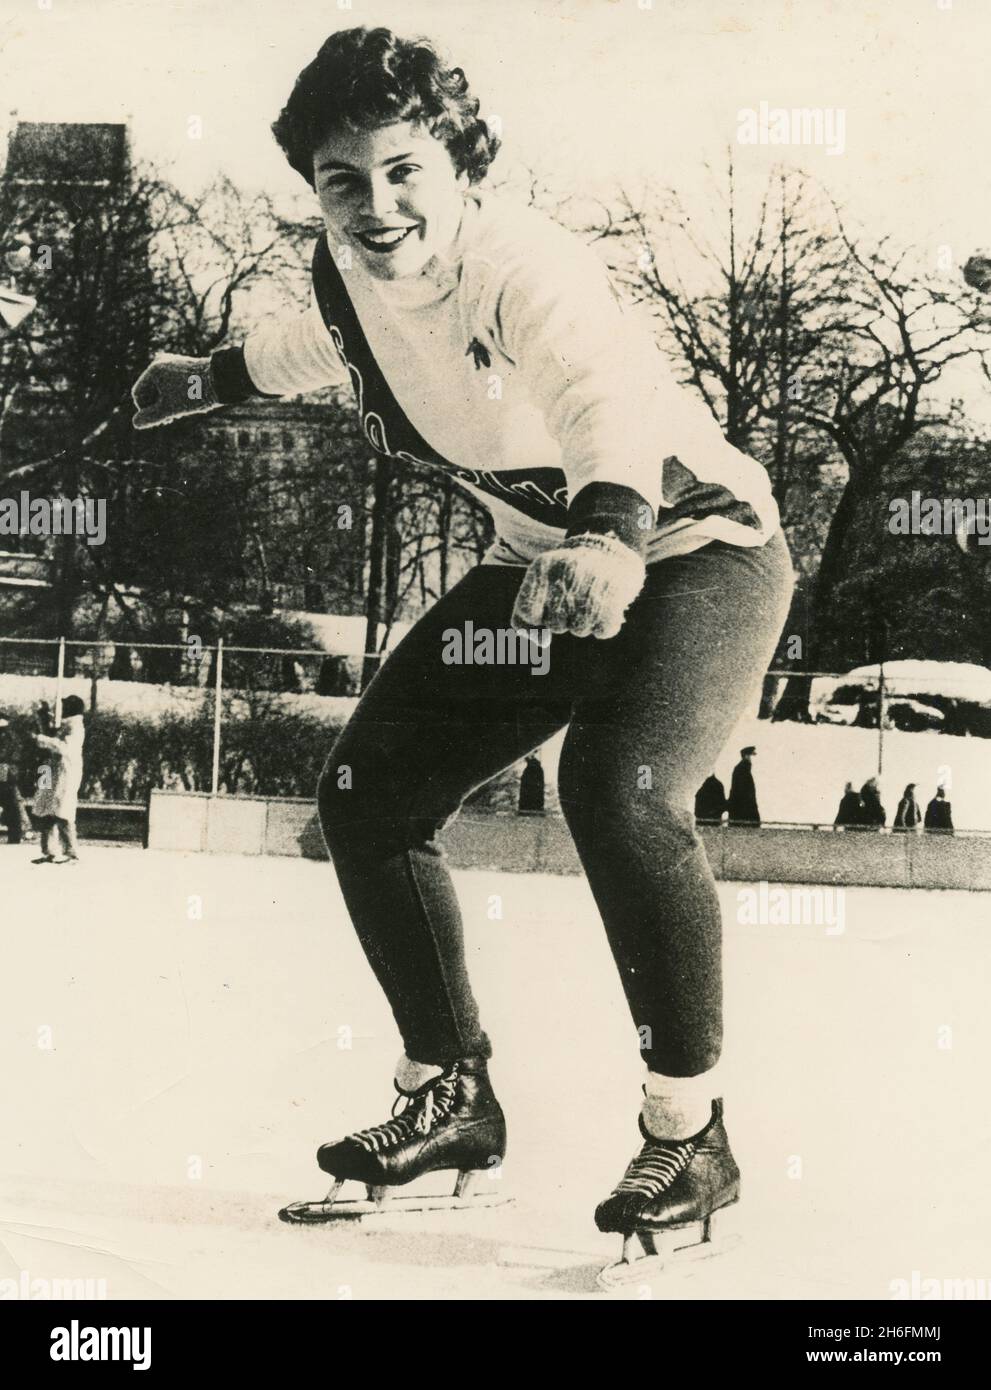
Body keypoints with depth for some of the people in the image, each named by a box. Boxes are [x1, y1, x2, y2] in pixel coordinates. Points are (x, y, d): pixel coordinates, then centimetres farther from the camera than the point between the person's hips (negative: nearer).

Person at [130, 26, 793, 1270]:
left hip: (695, 546, -7)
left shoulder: (522, 267, -29)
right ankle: (451, 1095, 17)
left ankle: (689, 1133, -12)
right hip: (546, 558, 8)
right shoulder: (347, 268, -7)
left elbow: (612, 394, -51)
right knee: (368, 792, 0)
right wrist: (210, 378, 33)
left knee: (616, 787, -32)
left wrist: (610, 528, -70)